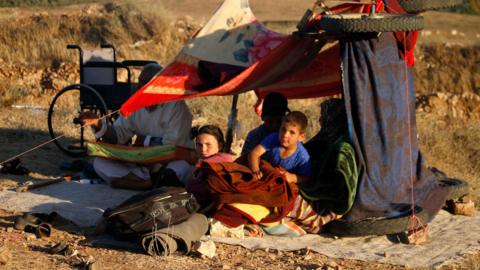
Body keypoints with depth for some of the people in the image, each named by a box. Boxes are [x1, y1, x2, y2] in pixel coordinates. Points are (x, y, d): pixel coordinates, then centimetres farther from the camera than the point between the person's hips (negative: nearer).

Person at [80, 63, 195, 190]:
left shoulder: (176, 106, -13)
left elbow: (174, 144, -17)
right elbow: (119, 134, 4)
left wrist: (146, 141, -5)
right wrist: (98, 124, -13)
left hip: (171, 161, -6)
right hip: (142, 164, 6)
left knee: (181, 168, -42)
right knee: (100, 162, -13)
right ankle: (152, 181, -26)